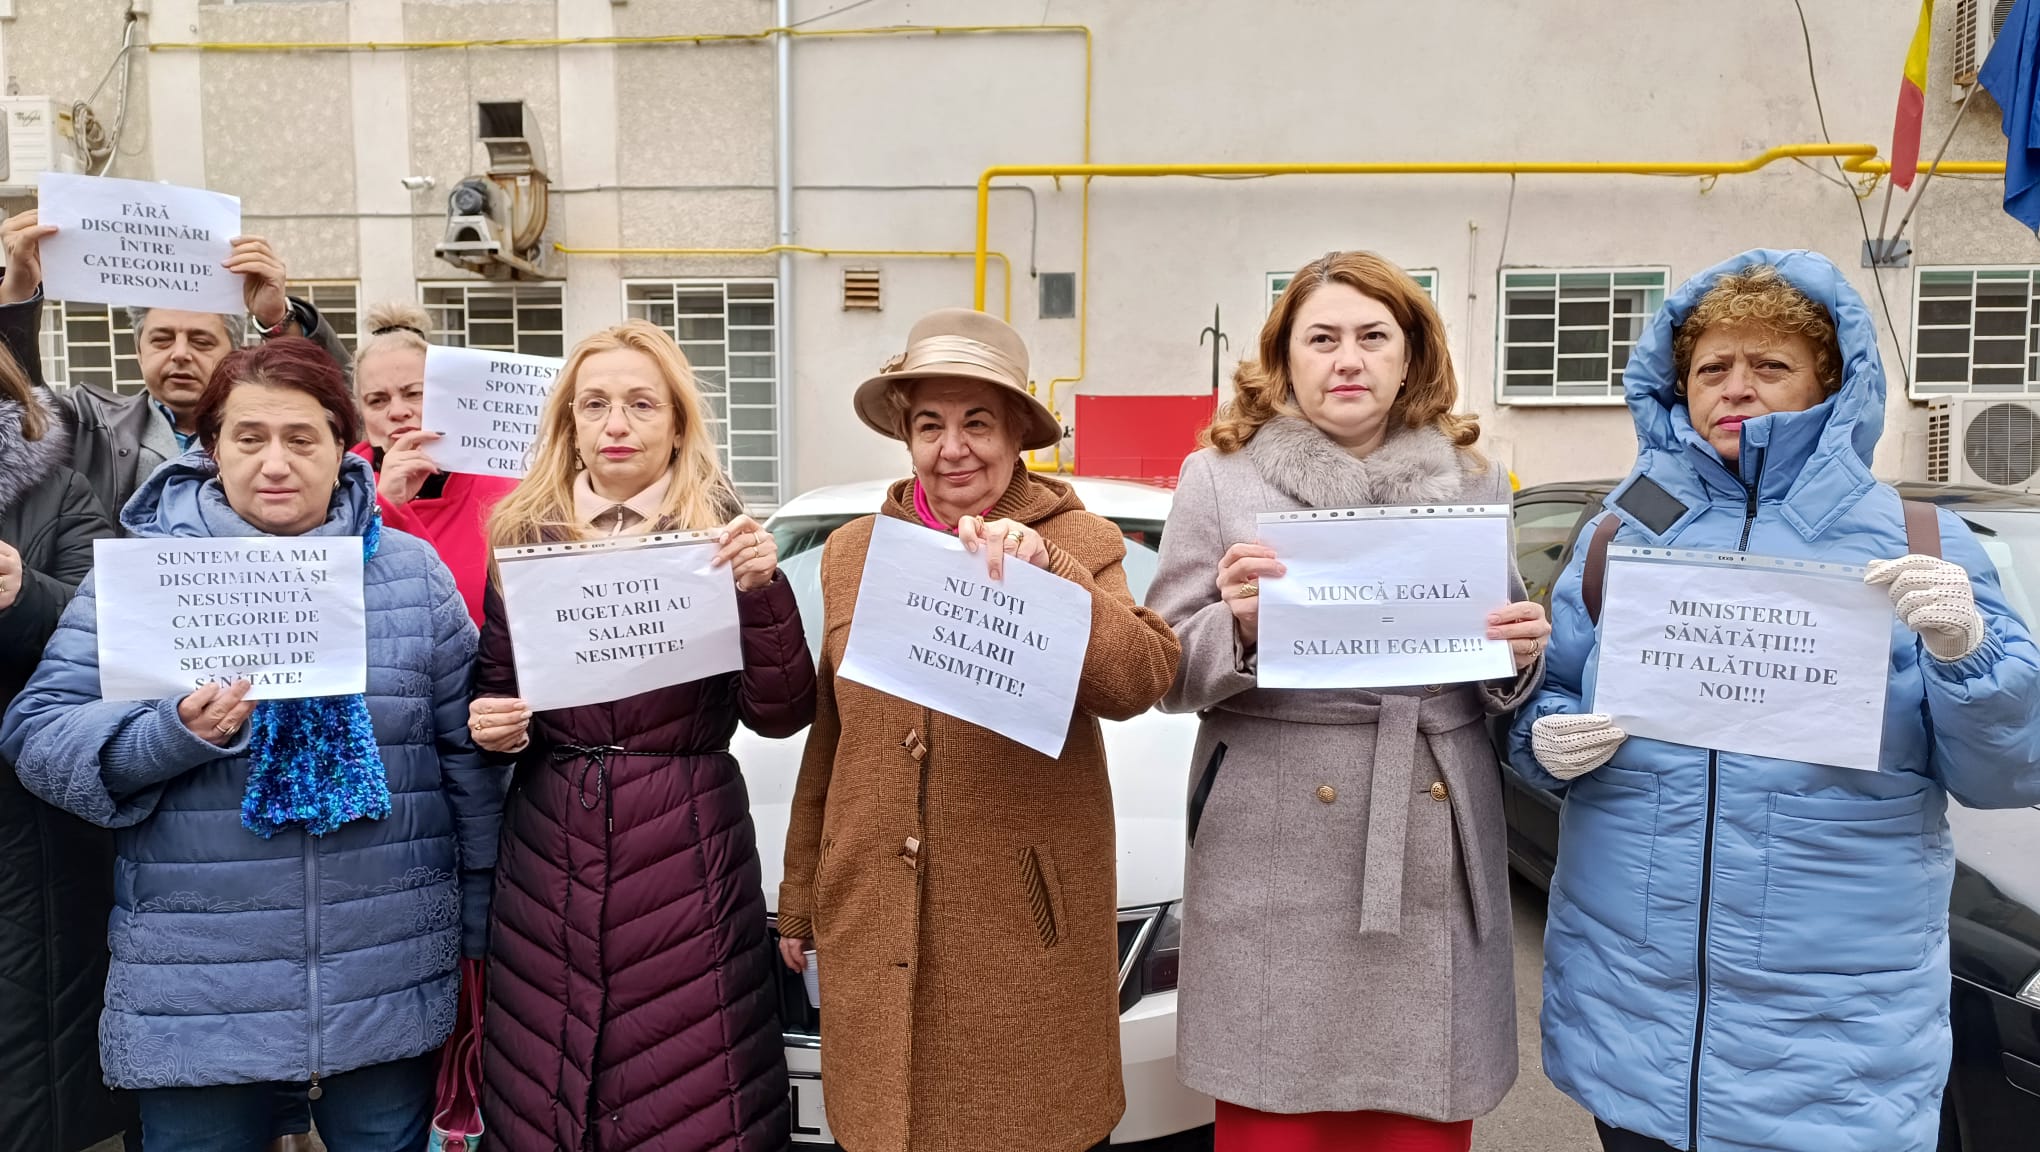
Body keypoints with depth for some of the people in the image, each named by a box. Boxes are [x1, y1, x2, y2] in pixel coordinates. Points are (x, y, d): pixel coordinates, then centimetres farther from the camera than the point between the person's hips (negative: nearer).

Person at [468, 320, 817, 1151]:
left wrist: (763, 590, -19)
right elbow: (492, 688, 17)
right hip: (550, 859, 2)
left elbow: (781, 715, -6)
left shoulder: (719, 537, -1)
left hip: (686, 860, -2)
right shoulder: (524, 536, 5)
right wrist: (489, 725, -5)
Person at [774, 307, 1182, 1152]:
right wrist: (799, 898, 16)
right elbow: (828, 739, 13)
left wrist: (1042, 568, -28)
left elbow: (1138, 683, -18)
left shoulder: (1080, 542, -2)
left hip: (1022, 925, -3)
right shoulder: (850, 553, 8)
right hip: (872, 925, 3)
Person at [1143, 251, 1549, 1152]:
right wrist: (1238, 626, -18)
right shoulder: (1220, 478, 3)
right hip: (1275, 857, -2)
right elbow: (1165, 679, 1)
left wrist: (1521, 657, -6)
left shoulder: (1474, 482, 11)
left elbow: (1503, 686, 16)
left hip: (1435, 849, 3)